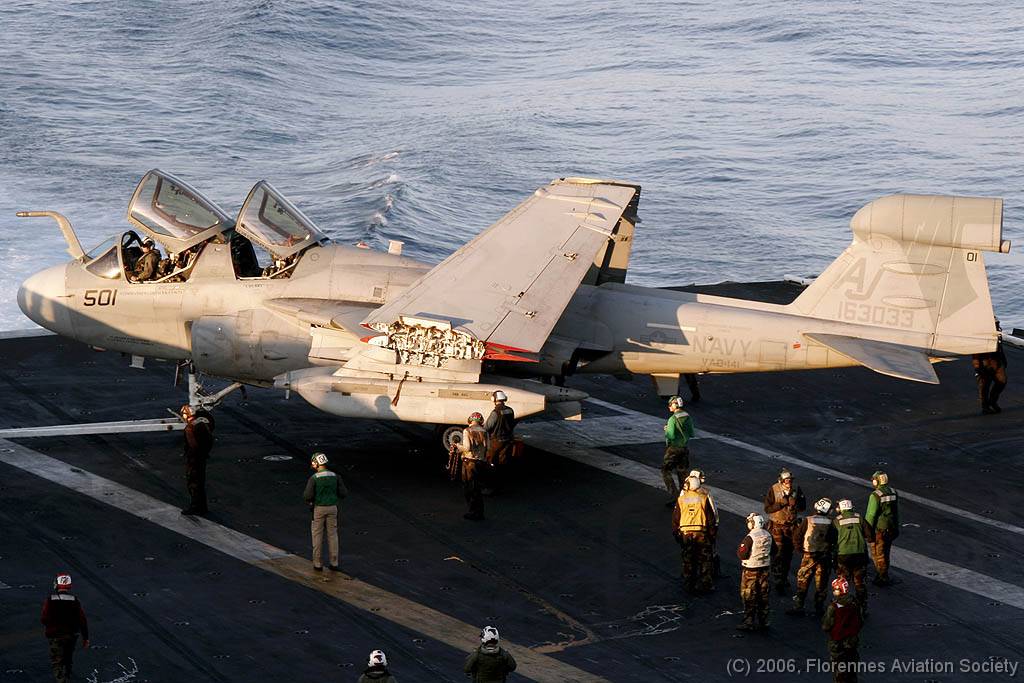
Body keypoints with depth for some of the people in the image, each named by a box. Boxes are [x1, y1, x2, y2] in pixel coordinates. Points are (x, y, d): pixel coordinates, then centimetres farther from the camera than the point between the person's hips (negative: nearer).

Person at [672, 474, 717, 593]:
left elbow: (675, 518, 5)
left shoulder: (681, 499, 0)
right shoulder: (704, 498, -5)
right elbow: (711, 517, -3)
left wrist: (676, 534, 15)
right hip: (702, 534, -2)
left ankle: (689, 585, 17)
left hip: (685, 533, 2)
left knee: (687, 561, 12)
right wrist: (713, 533, 6)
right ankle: (705, 585, 9)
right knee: (705, 561, 9)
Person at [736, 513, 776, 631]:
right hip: (765, 569, 6)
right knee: (763, 596, 15)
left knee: (749, 598, 3)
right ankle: (763, 621, 21)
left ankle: (748, 622, 5)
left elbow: (742, 555, -21)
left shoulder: (749, 538, -20)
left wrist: (738, 551, -1)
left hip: (751, 570, -6)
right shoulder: (768, 536, 0)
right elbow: (773, 551, 12)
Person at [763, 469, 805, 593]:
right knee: (779, 552, -10)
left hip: (791, 525, 4)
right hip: (777, 525, -4)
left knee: (788, 552, 12)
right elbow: (767, 508, -14)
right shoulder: (773, 490, -13)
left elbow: (803, 507, -2)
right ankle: (778, 580, -6)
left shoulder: (796, 490, -4)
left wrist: (795, 503, -22)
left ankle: (784, 577, 28)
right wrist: (781, 504, -25)